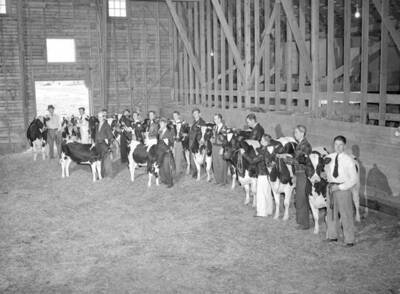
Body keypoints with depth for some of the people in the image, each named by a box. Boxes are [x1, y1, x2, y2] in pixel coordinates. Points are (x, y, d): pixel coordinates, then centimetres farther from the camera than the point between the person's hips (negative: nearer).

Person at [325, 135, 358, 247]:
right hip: (331, 188, 5)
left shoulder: (348, 160, -10)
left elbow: (353, 179, -10)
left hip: (344, 189, -5)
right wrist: (330, 182, 6)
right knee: (331, 213, 14)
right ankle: (332, 236, 30)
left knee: (346, 214, 2)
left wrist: (340, 187, -15)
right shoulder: (329, 157, 3)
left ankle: (349, 240, 13)